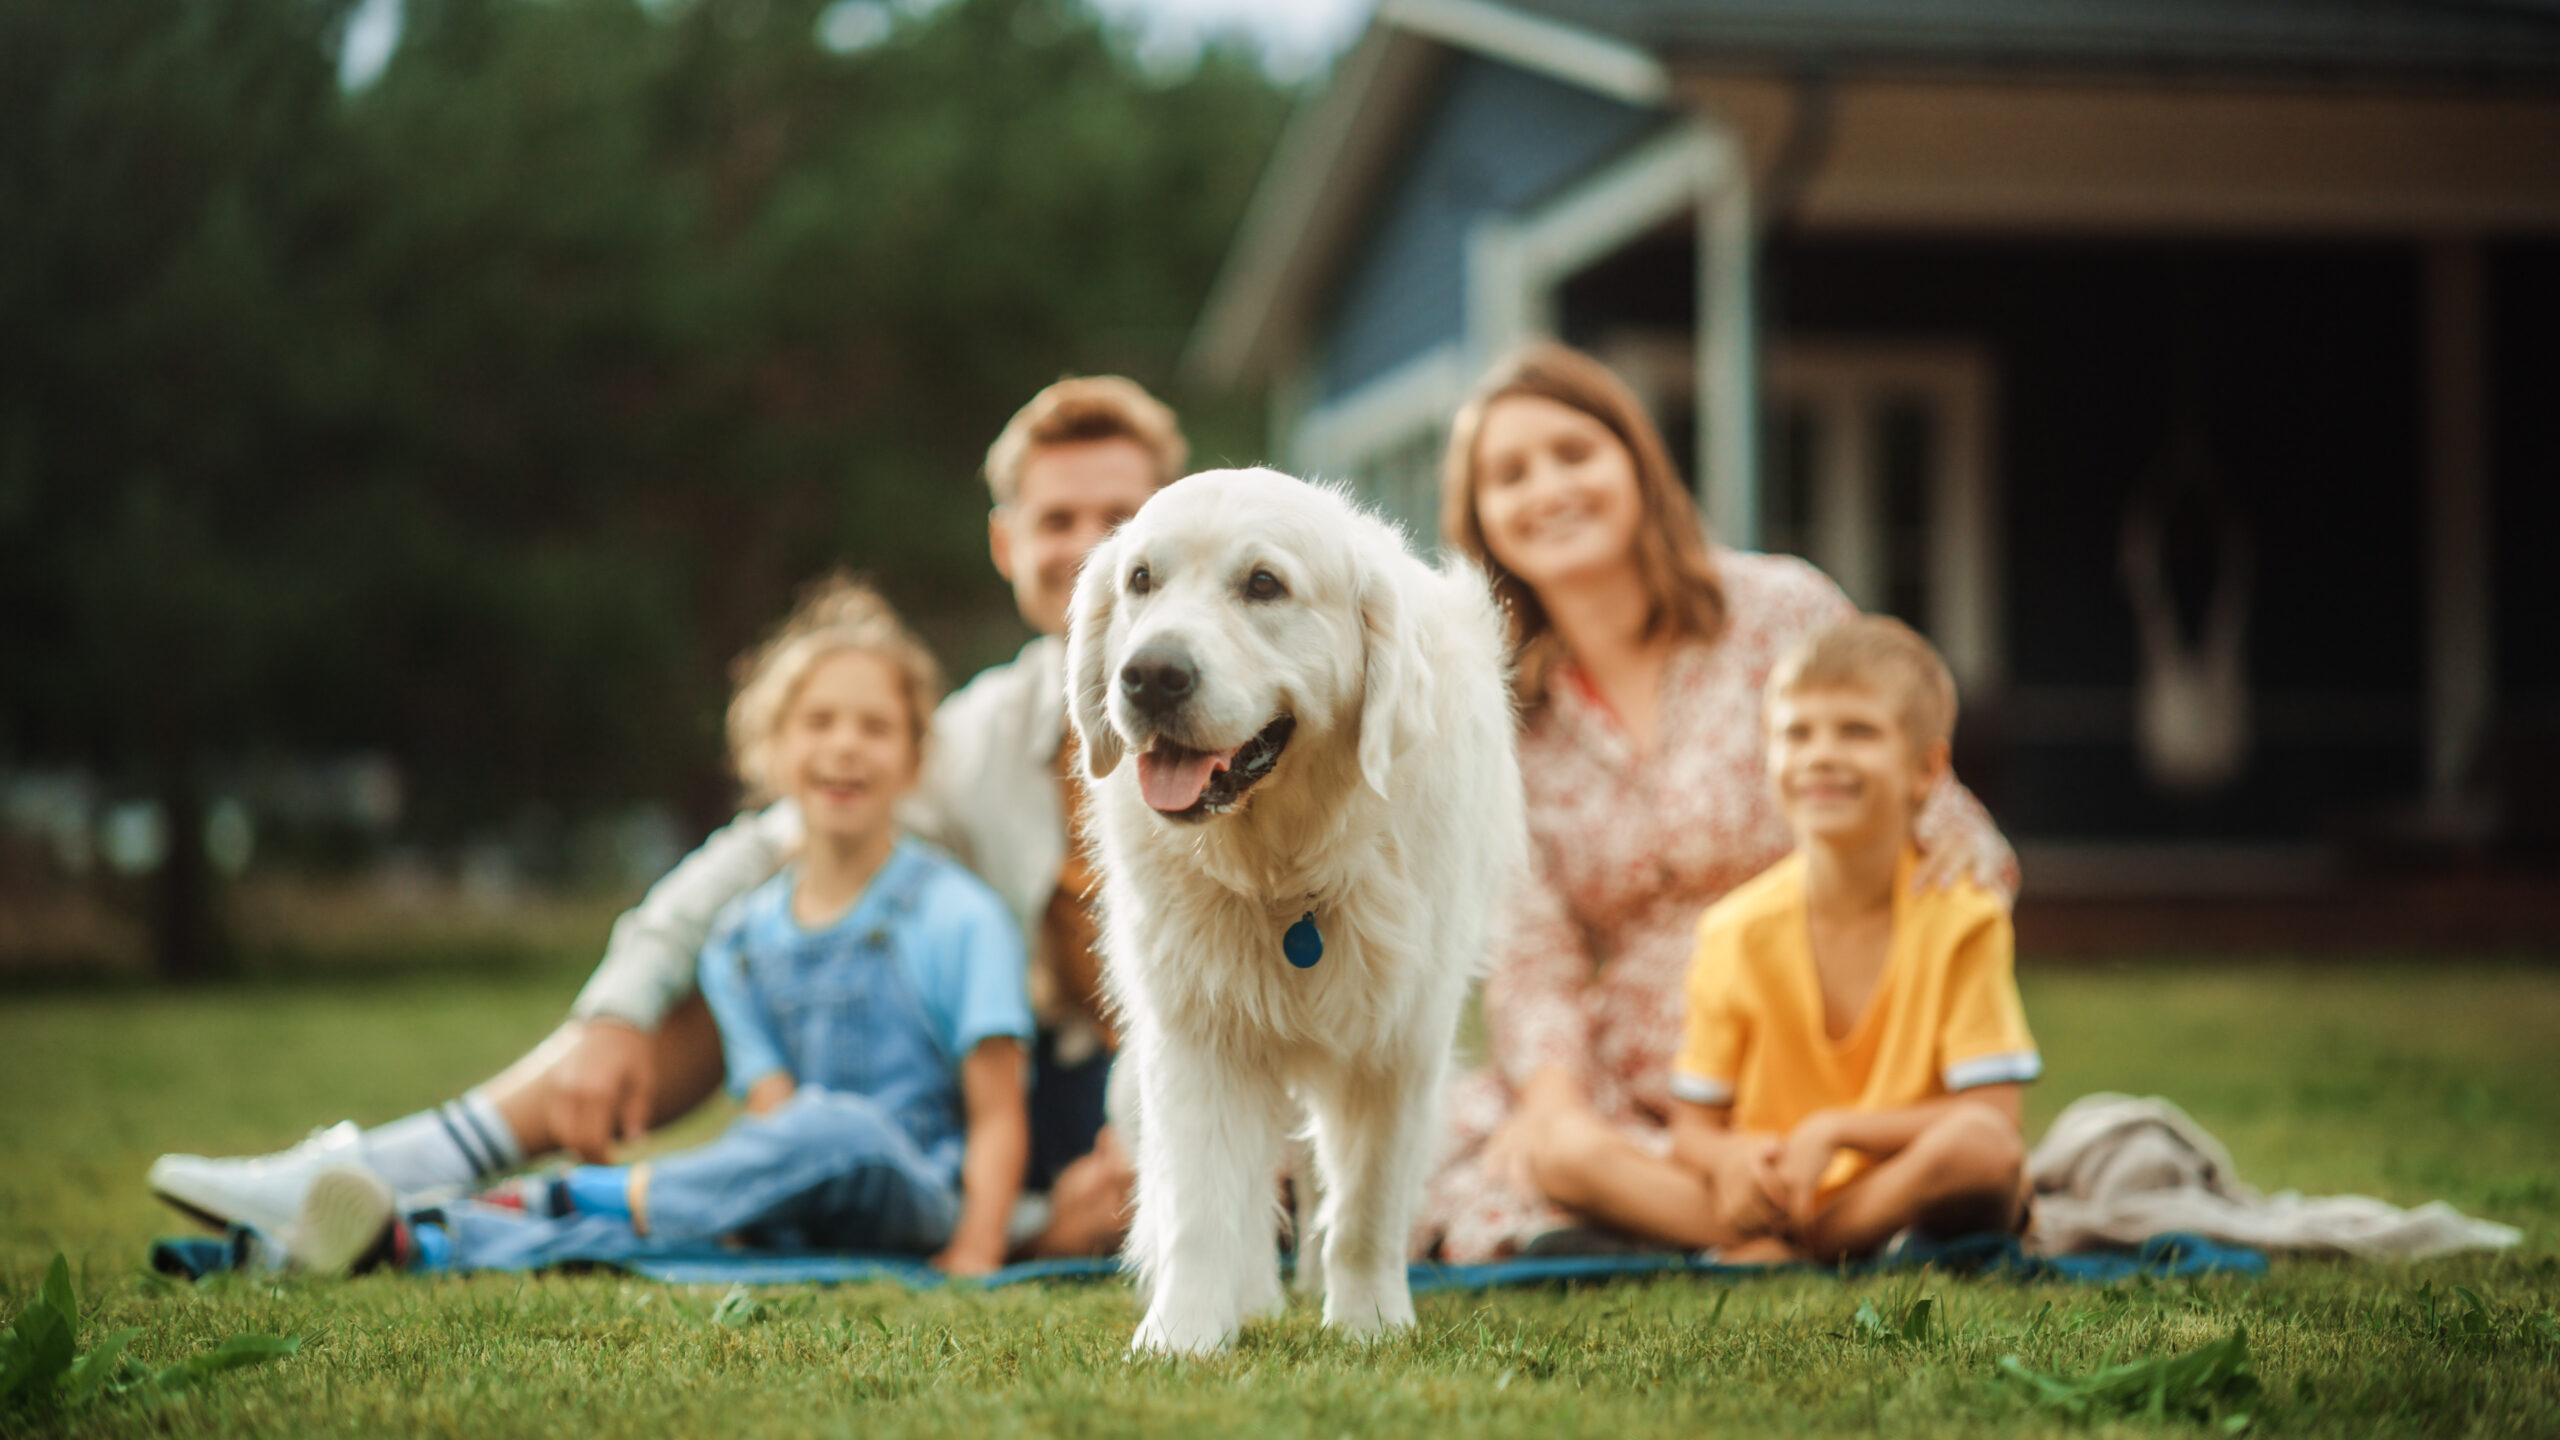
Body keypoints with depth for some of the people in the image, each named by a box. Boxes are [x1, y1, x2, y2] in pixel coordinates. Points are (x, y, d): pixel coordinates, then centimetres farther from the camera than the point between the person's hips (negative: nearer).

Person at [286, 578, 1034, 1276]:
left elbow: (997, 1114, -6)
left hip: (920, 1200, -4)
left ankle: (573, 1197, -31)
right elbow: (773, 1107, 1)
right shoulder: (742, 940, 11)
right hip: (802, 1217, 4)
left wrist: (975, 1252, -19)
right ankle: (422, 1243, -42)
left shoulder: (958, 917, -3)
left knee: (838, 1128, -36)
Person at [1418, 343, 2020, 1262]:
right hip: (1631, 1096, 2)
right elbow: (1530, 948, 1)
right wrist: (1552, 1095, -19)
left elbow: (1909, 793, 2)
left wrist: (1961, 849, -23)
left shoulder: (1780, 610, 1)